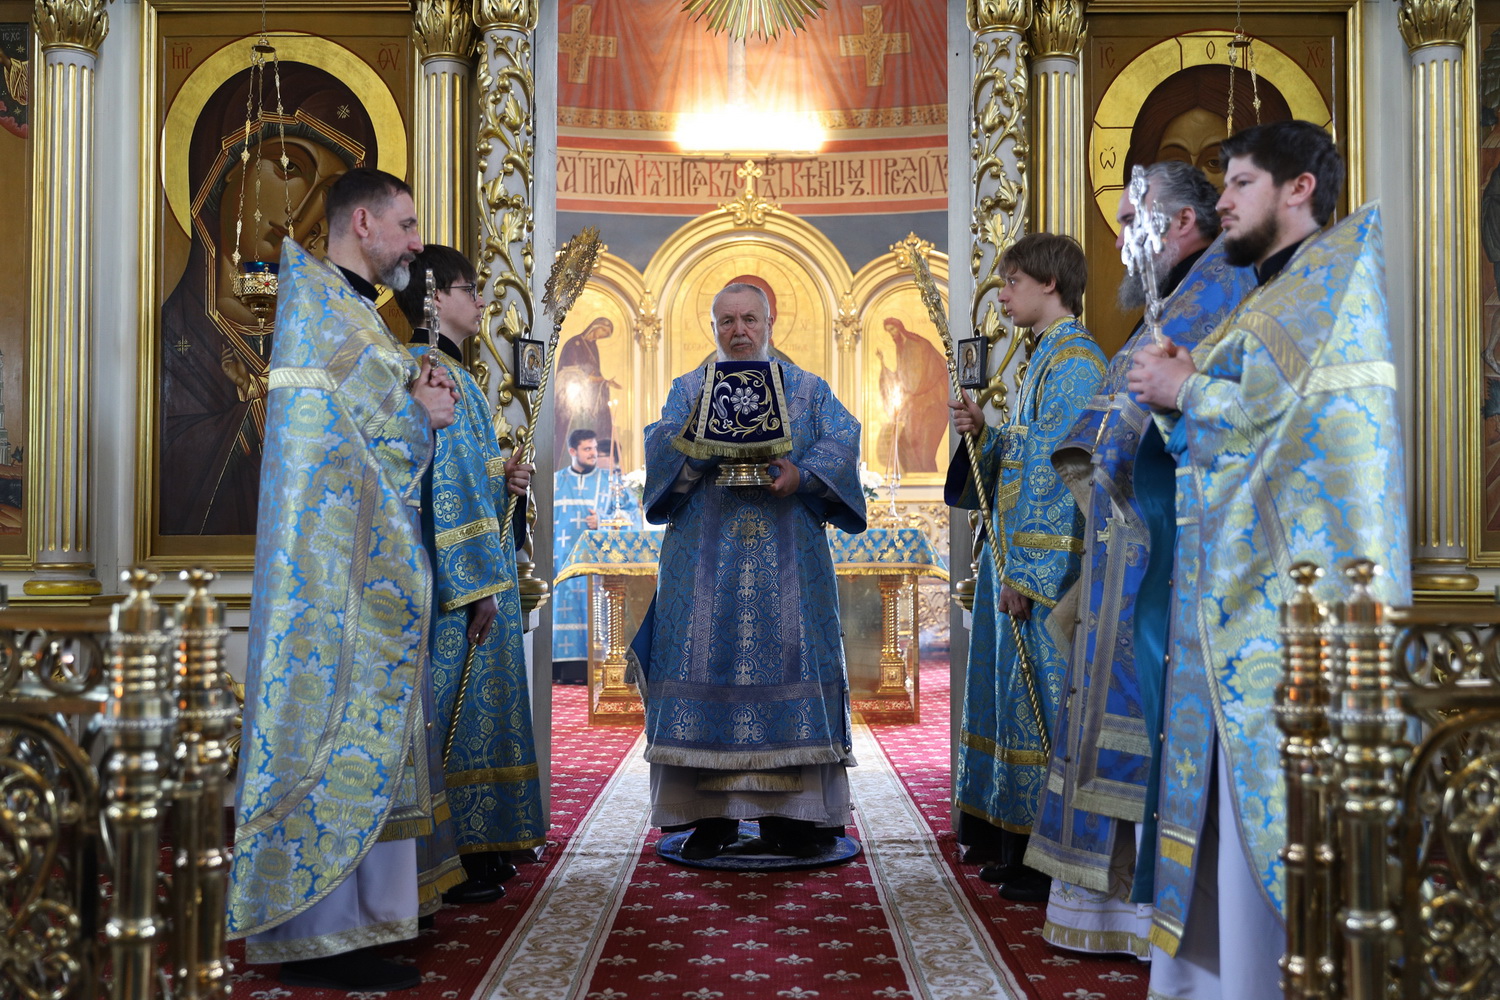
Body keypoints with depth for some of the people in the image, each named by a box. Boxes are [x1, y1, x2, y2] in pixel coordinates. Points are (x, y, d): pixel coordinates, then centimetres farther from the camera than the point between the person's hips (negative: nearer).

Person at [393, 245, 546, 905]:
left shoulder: (452, 372, 19)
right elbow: (439, 480, -19)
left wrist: (505, 476, 5)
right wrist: (475, 583, -21)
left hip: (480, 574, 10)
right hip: (455, 577, -10)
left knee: (472, 702, 13)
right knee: (455, 706, -6)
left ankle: (478, 843, 21)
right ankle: (447, 858, 1)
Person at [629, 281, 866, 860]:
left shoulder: (809, 389, 14)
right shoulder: (689, 388, 14)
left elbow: (842, 443, 1)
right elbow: (659, 447, -1)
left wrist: (803, 474, -18)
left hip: (787, 559, 0)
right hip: (706, 557, 0)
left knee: (787, 664, -3)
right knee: (706, 669, -5)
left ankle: (789, 813, 4)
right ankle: (711, 815, 1)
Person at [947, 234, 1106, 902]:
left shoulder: (1073, 359, -12)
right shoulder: (1048, 357, 19)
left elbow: (1059, 469, -19)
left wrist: (1025, 570, -21)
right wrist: (982, 432, 3)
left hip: (1046, 563, -10)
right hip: (1018, 555, 10)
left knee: (1044, 698, -6)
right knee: (1023, 693, 13)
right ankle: (1020, 843, 22)